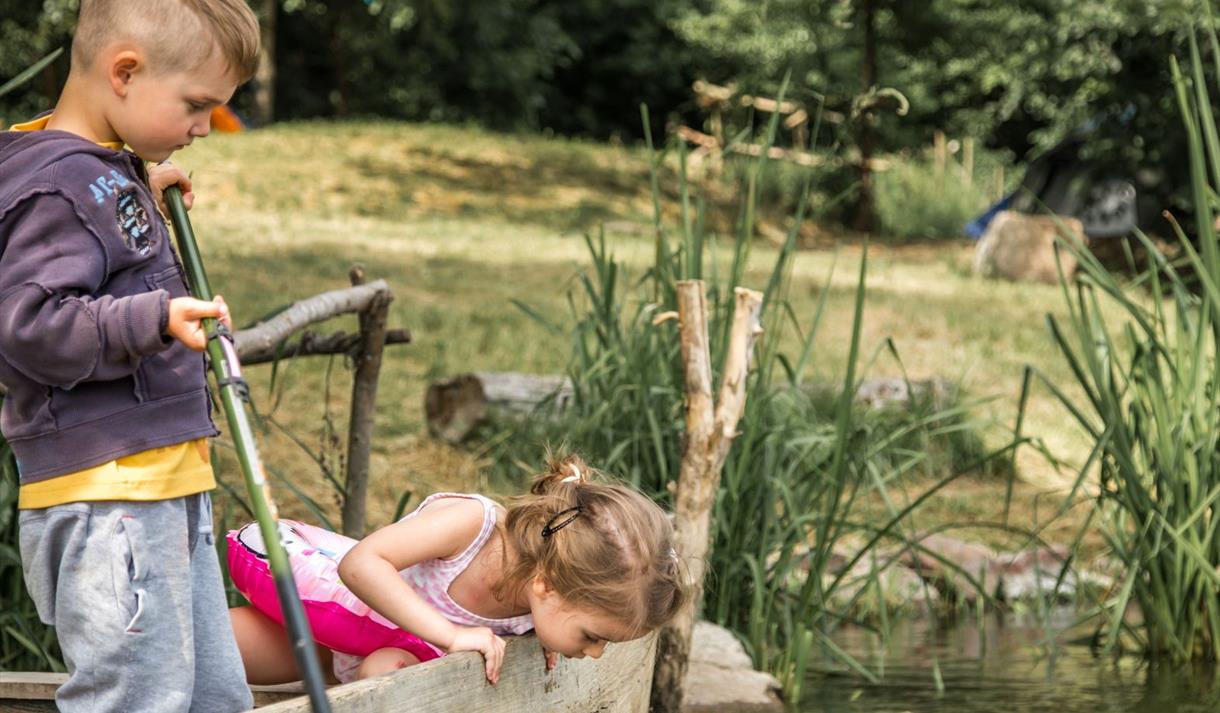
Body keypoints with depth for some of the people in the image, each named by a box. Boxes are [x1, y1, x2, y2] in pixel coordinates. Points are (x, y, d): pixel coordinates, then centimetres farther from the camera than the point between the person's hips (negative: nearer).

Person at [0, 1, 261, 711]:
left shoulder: (108, 171, 16)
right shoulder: (58, 184, -16)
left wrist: (145, 199, 23)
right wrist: (155, 319, -34)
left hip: (164, 484, 11)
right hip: (106, 493, -11)